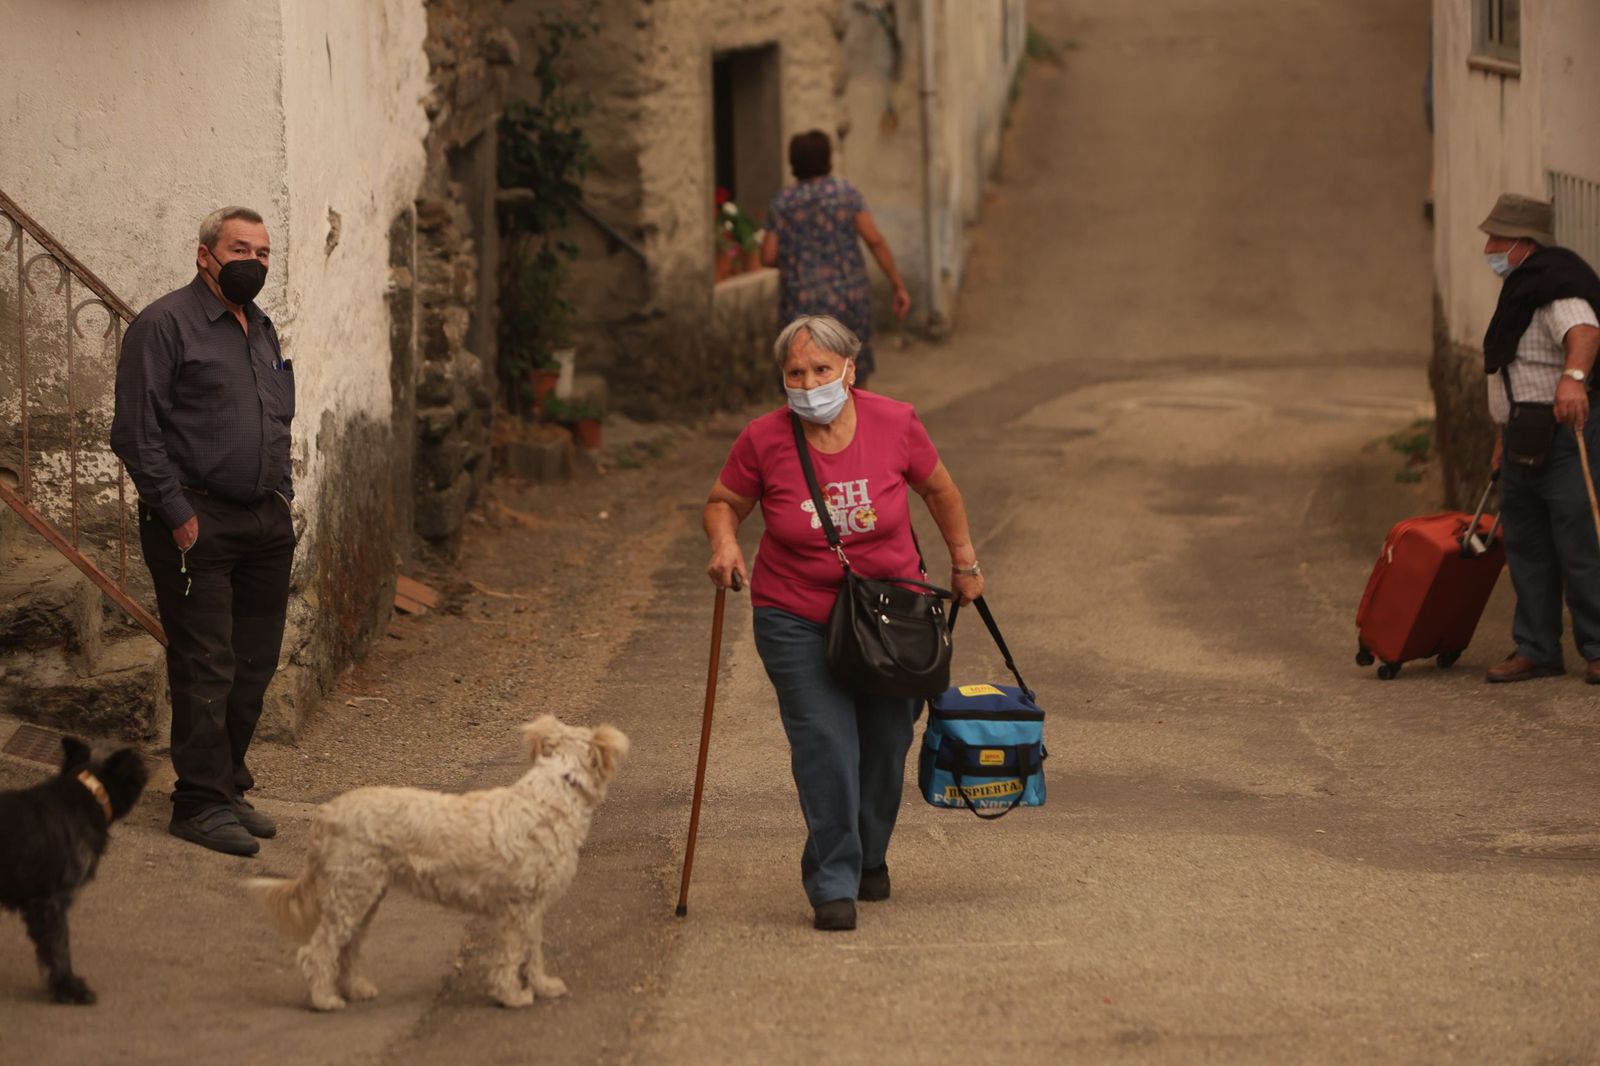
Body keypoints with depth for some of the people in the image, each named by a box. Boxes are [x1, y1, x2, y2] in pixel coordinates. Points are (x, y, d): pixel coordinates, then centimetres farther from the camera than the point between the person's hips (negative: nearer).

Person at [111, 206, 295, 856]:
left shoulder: (262, 330, 18)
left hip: (265, 526, 8)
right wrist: (178, 515, -15)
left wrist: (282, 496, 14)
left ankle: (227, 786, 20)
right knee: (206, 670, -7)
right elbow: (136, 432, -12)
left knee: (254, 667, 9)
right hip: (198, 526, -8)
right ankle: (201, 802, -2)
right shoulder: (165, 325, -7)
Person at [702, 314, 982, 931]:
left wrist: (964, 563, 15)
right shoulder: (763, 441, -12)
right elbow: (723, 502, 3)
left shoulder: (894, 424, -9)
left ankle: (869, 857, 36)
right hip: (798, 620, -2)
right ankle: (833, 887, -7)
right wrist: (724, 543, -18)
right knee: (824, 745, -13)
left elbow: (938, 488, 8)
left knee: (886, 744, 11)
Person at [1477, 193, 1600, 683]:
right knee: (1526, 550, 10)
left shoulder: (1554, 288, -16)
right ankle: (1536, 650, 16)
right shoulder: (1519, 290, 18)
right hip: (1524, 444, 10)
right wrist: (1503, 440, 24)